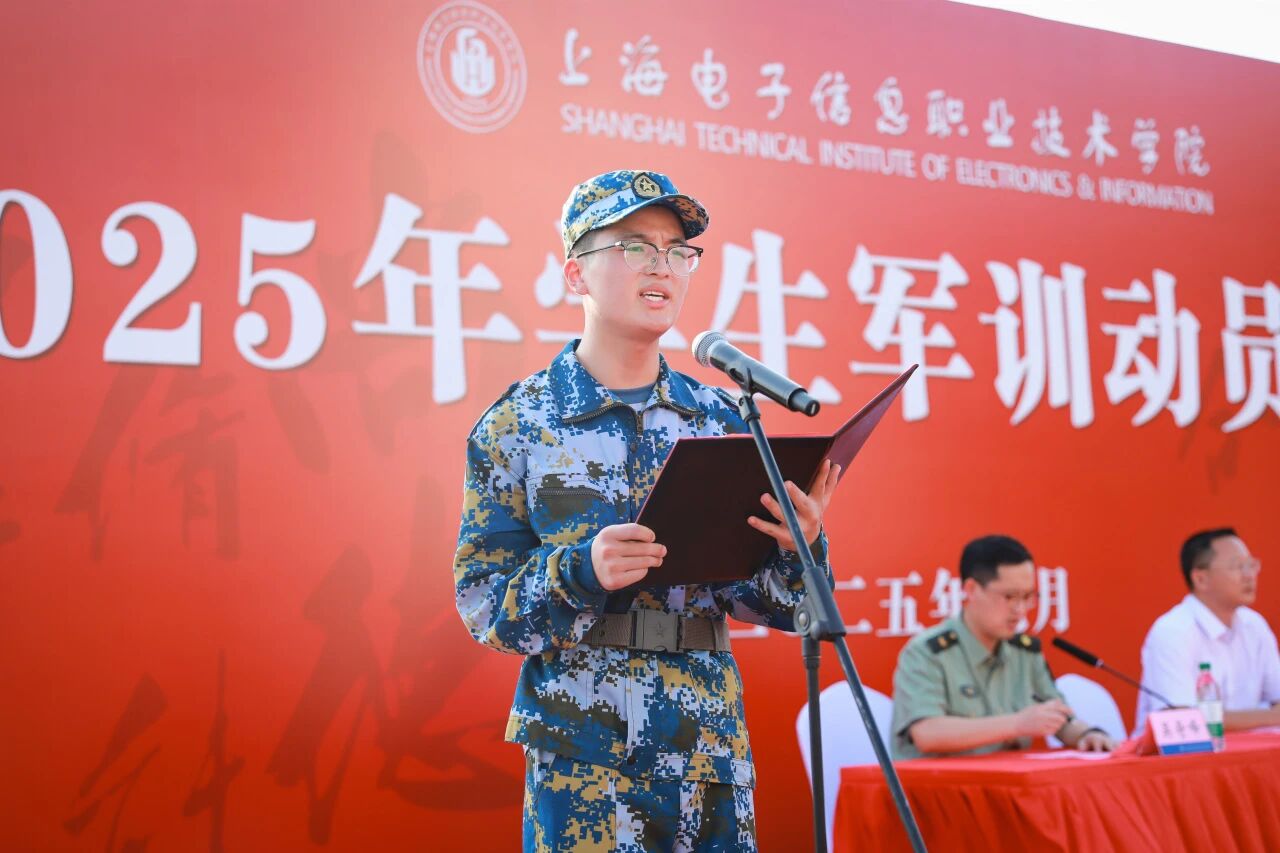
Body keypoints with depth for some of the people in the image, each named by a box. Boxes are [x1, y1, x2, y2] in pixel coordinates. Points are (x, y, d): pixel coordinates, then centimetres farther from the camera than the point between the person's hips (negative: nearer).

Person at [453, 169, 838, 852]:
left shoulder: (719, 419, 5)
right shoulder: (518, 424, -3)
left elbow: (763, 602, 8)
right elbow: (481, 603, -5)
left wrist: (796, 548, -13)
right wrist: (579, 571, -22)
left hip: (713, 745, 3)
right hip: (579, 752, -3)